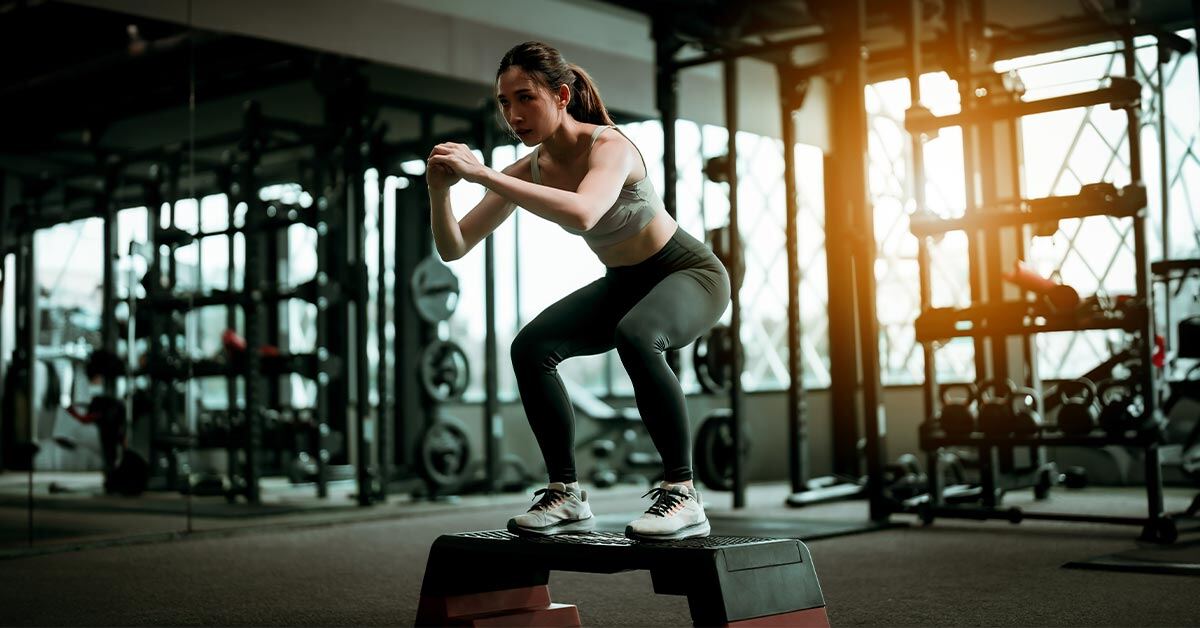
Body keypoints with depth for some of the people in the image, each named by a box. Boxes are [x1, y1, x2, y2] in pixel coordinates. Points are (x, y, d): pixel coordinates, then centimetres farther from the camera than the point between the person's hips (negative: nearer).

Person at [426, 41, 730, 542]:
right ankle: (566, 496, -2)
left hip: (689, 273, -7)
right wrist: (439, 191, -29)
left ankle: (682, 495, -28)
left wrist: (484, 175, -50)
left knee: (635, 336, -38)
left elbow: (583, 214, -52)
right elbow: (453, 248, -9)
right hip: (624, 284, 7)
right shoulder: (529, 170, -8)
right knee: (530, 348, -13)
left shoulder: (609, 146, -28)